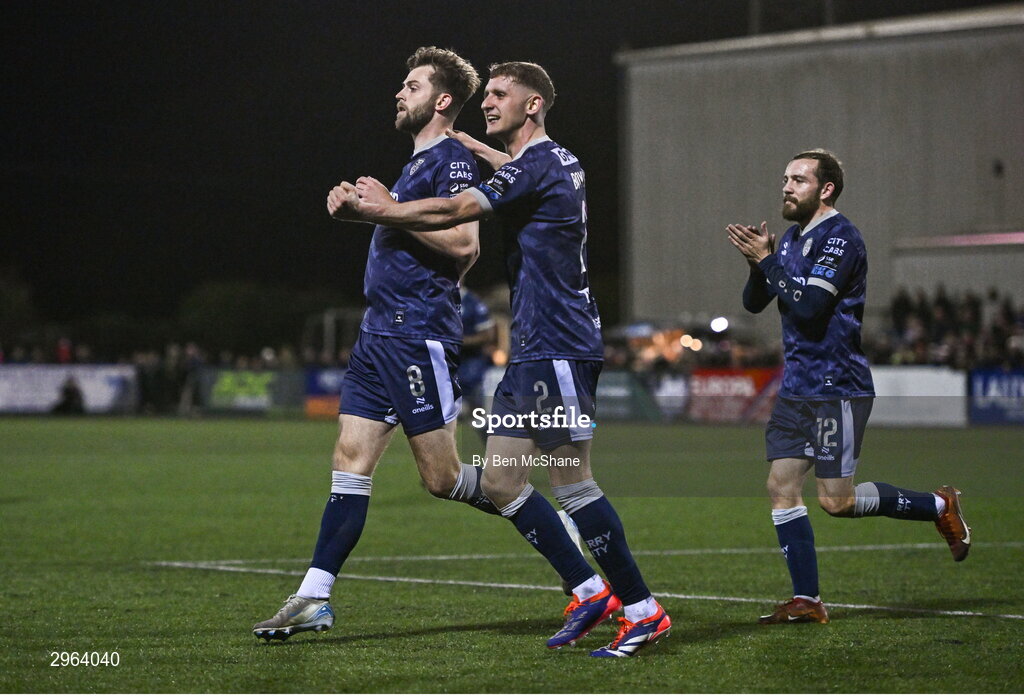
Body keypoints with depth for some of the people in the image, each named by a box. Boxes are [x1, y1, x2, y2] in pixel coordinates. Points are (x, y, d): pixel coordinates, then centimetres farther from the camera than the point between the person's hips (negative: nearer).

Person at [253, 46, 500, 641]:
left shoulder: (452, 158, -9)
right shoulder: (418, 162, 20)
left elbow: (464, 243, -22)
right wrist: (371, 209, 20)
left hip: (420, 335, -9)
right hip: (380, 331, 9)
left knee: (443, 478, -6)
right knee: (351, 459, 4)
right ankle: (315, 598, 2)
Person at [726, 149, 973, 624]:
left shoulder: (839, 237, -13)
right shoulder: (792, 238, 14)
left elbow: (809, 306, -23)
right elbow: (754, 303, 13)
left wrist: (766, 260, -18)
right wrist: (757, 262, -5)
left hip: (836, 389, -8)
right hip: (797, 386, 9)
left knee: (837, 501, -7)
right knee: (781, 489, 1)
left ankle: (940, 506, 12)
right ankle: (806, 601, 6)